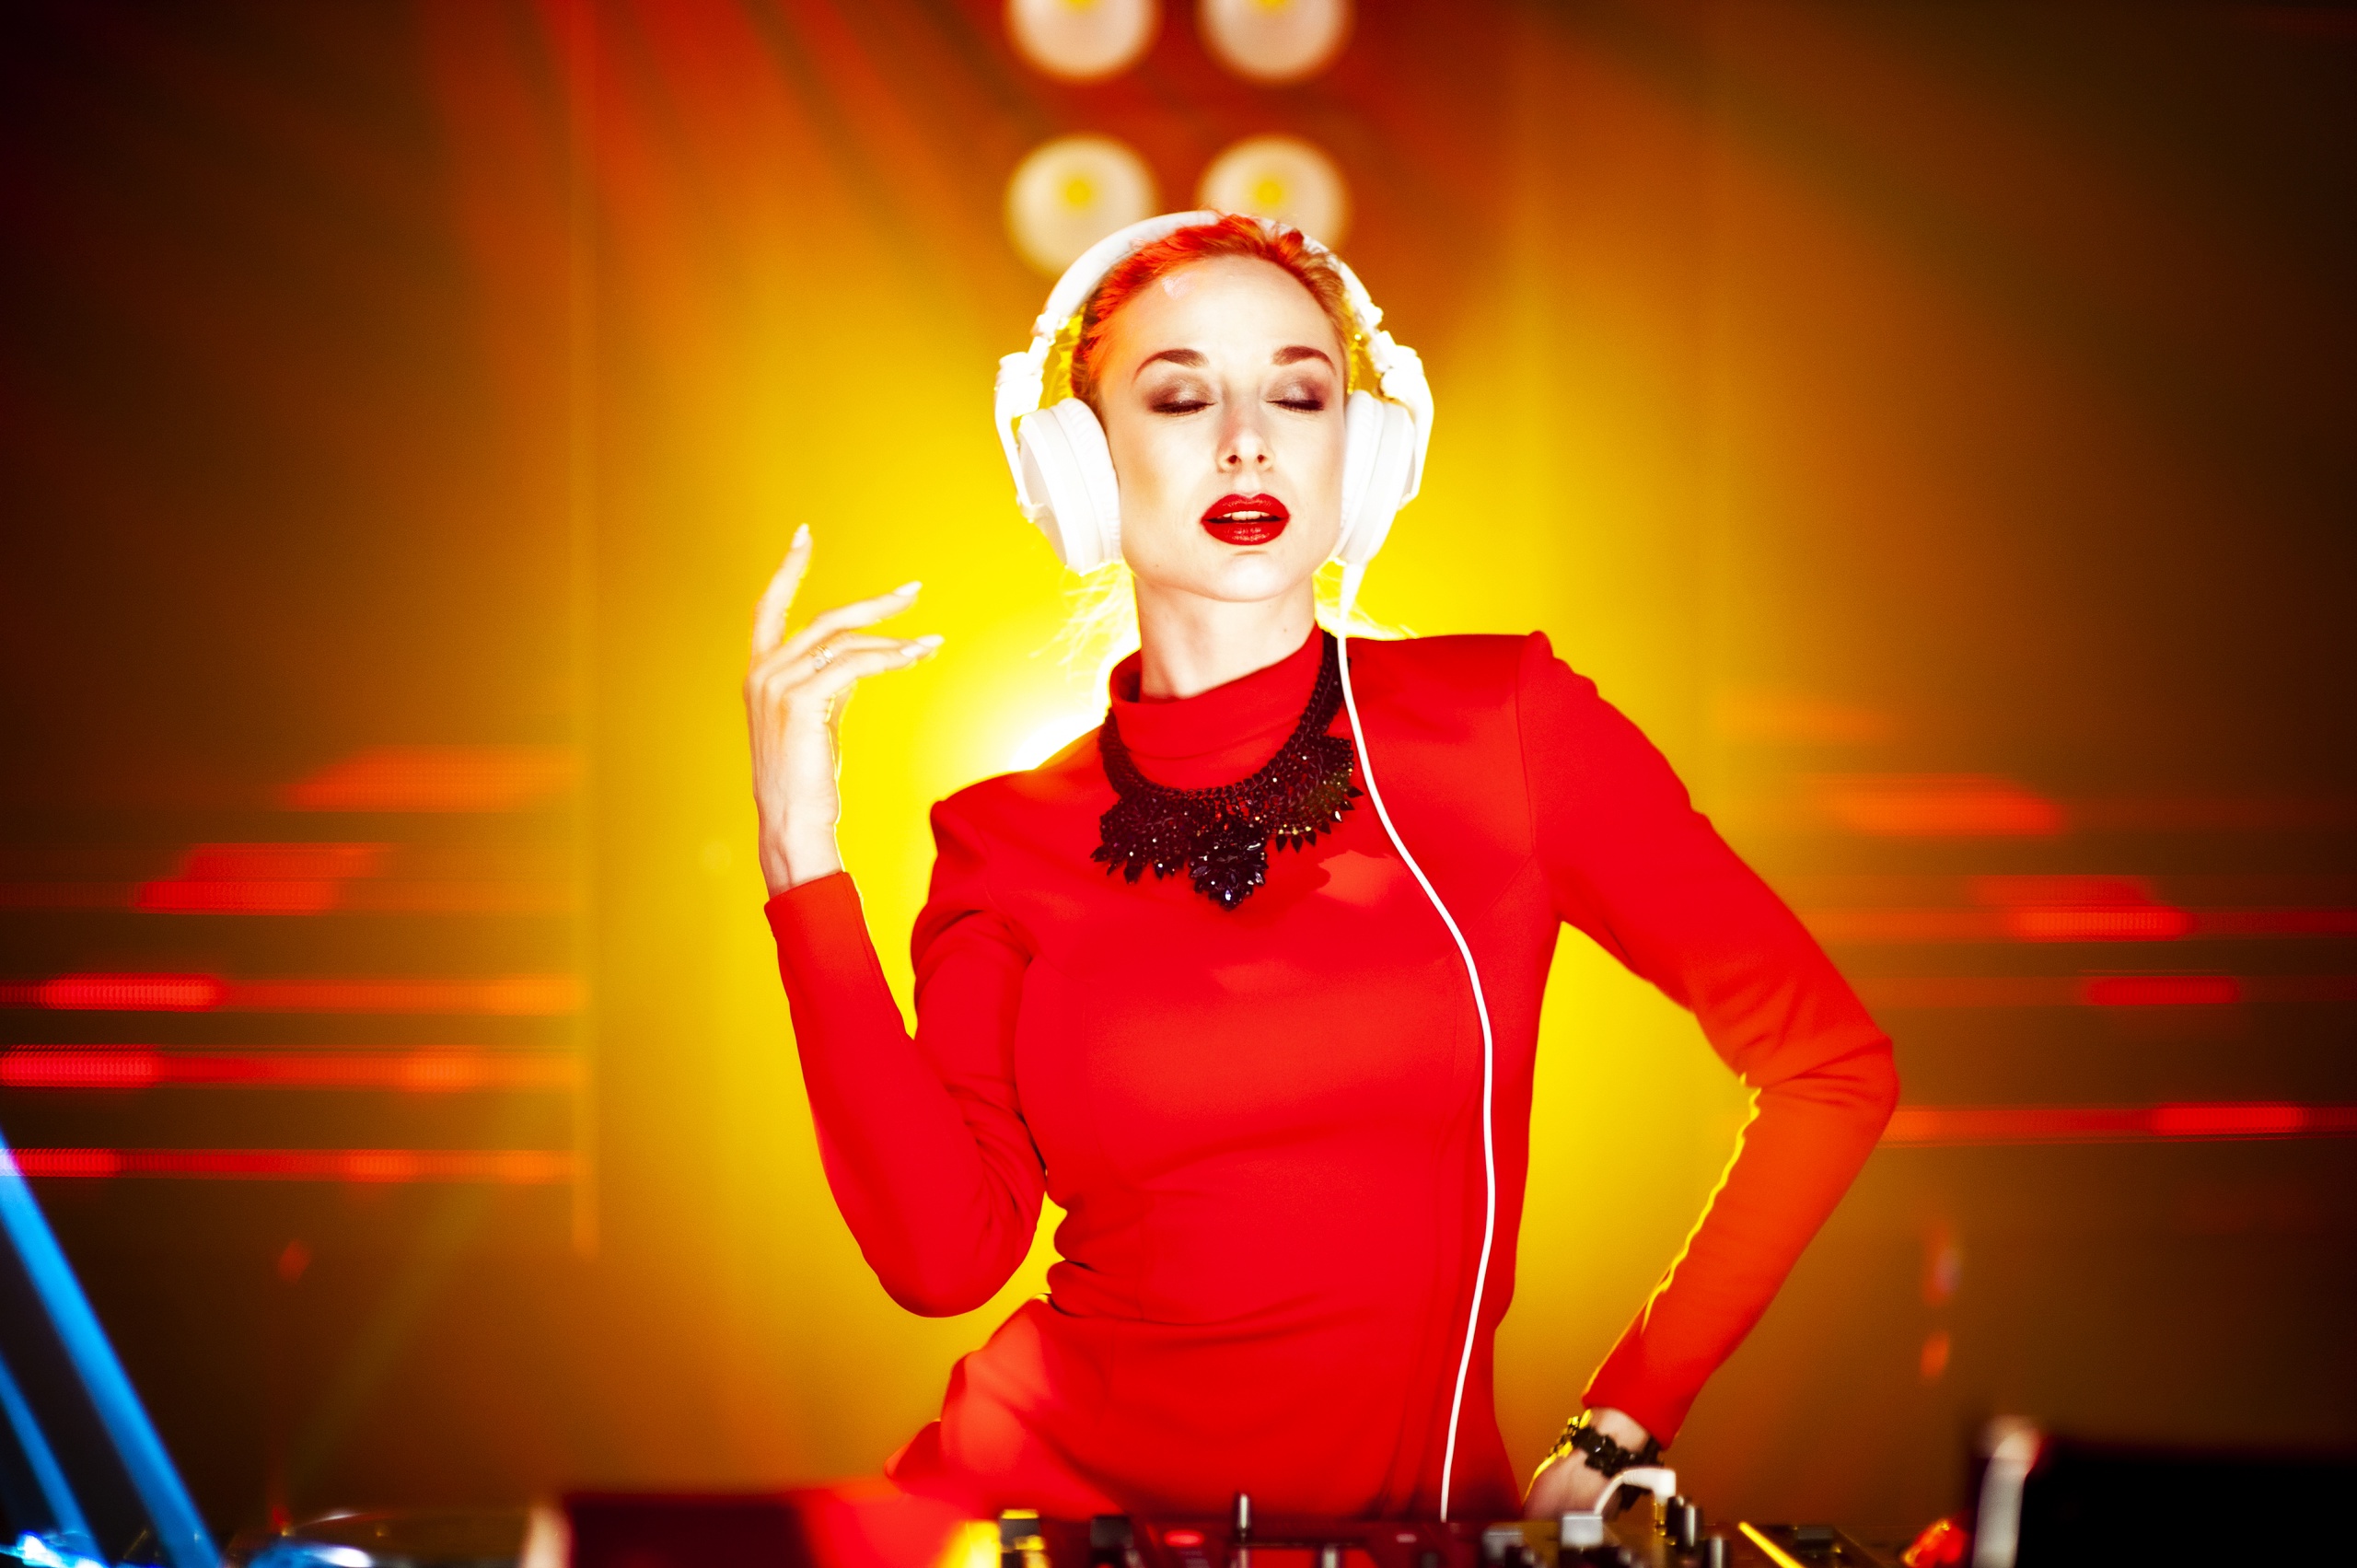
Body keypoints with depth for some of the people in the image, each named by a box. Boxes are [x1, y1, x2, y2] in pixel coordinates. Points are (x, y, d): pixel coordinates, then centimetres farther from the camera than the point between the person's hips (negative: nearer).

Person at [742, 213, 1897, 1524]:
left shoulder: (1506, 721, -2)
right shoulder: (1005, 838, 5)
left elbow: (1832, 1067, 0)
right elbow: (944, 1253, -7)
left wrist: (1623, 1428, 0)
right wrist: (806, 858, -9)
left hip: (1405, 1514, 0)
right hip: (1054, 1489, 1)